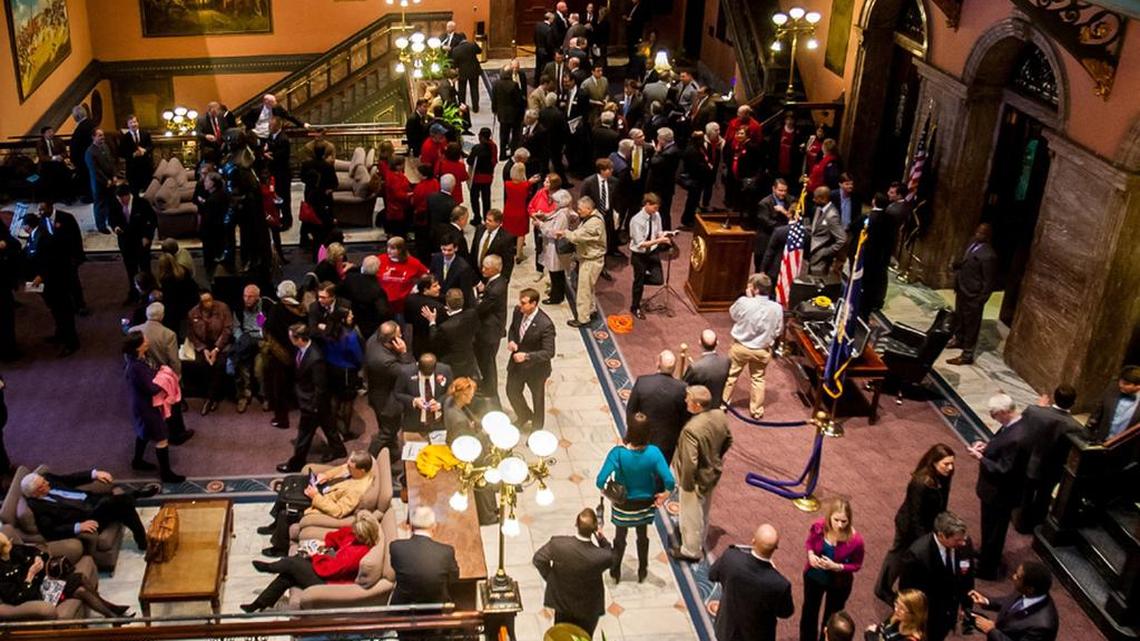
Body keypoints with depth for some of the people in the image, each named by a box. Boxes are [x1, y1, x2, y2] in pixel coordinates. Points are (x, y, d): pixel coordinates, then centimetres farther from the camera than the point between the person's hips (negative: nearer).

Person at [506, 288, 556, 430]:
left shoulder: (545, 325, -32)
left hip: (535, 368, -6)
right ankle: (524, 416, 56)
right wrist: (511, 340, -14)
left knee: (537, 399, 19)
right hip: (516, 363, 6)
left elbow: (549, 352, -28)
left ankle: (537, 428, 45)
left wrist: (526, 356, -38)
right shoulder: (518, 311, -14)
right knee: (512, 392, 25)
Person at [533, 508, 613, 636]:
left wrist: (550, 578, 2)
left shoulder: (557, 544, -32)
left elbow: (538, 559, -12)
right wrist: (601, 538, -15)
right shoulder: (601, 556, -36)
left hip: (562, 601, 2)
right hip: (588, 607, -2)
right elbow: (611, 557, -9)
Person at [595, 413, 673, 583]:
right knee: (643, 536, 27)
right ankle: (642, 572, 47)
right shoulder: (653, 452, -27)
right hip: (645, 504, 1)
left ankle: (615, 572, 45)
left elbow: (600, 481, -33)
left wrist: (605, 490, -10)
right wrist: (666, 493, -7)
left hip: (623, 504, -1)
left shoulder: (618, 452, -31)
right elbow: (669, 481, -29)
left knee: (620, 537, 25)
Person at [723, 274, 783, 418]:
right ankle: (757, 410, 32)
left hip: (740, 346, -1)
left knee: (730, 375, 20)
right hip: (762, 350, 1)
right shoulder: (777, 308, -19)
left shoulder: (744, 302, -25)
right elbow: (778, 331, -5)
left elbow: (732, 314, -2)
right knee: (758, 379, 21)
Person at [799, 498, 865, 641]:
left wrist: (837, 567, -30)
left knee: (831, 617, 24)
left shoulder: (855, 540, -33)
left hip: (839, 583, -2)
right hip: (814, 576, 2)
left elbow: (857, 565, -15)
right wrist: (810, 554, -24)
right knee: (809, 610, 27)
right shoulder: (818, 527, -27)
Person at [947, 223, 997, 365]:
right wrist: (958, 264, 2)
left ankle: (967, 355, 14)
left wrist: (980, 301, -18)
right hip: (962, 290, 9)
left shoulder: (988, 255, -27)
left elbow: (989, 282, -20)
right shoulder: (973, 242, 0)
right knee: (958, 317, 26)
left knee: (971, 324, 4)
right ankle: (958, 339, 49)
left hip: (973, 295, -9)